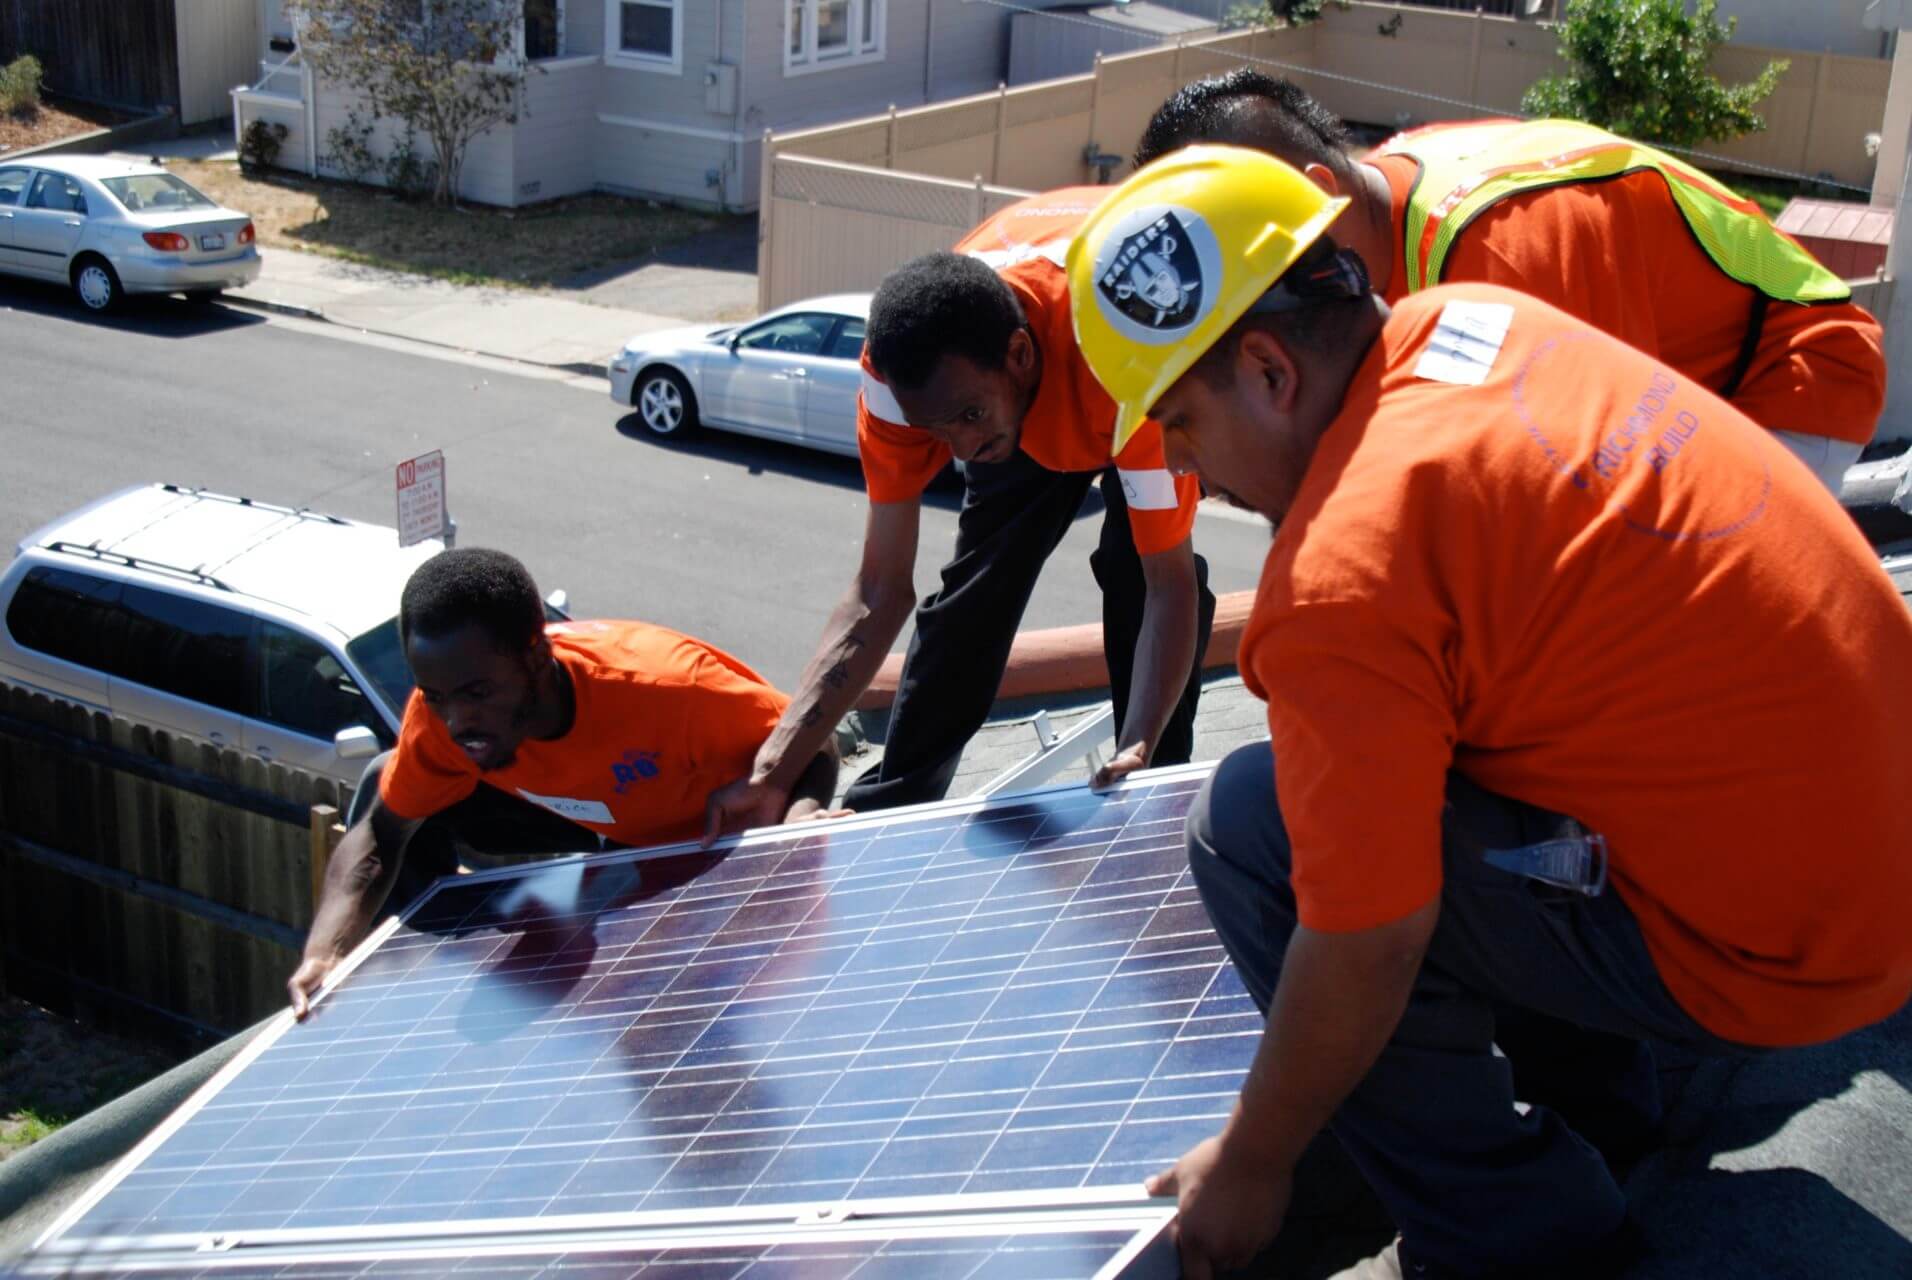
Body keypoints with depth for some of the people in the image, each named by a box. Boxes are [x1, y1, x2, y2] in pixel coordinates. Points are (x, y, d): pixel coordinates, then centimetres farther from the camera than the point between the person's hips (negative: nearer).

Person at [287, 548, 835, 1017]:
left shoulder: (667, 686, -43)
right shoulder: (440, 712, -28)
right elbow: (380, 834, -15)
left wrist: (793, 832, -52)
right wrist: (326, 951, -32)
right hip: (601, 820, 4)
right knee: (384, 784, -6)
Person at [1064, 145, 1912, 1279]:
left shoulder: (1344, 577, -24)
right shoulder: (1471, 320, 2)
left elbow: (1366, 948, -19)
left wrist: (1250, 1166, -2)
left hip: (1770, 952, -9)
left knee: (1251, 829, -11)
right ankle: (1591, 1094, 32)